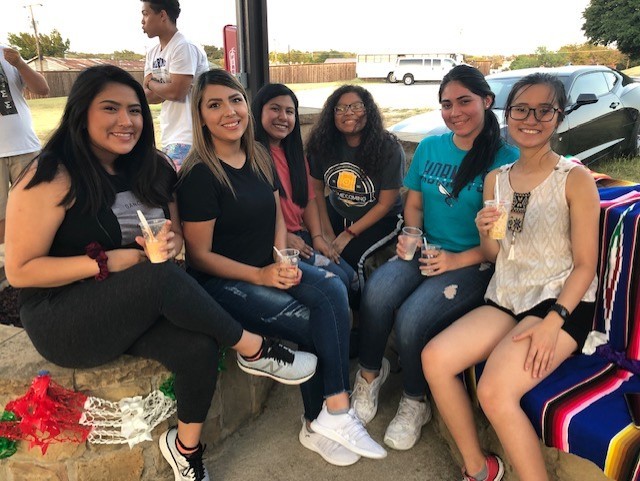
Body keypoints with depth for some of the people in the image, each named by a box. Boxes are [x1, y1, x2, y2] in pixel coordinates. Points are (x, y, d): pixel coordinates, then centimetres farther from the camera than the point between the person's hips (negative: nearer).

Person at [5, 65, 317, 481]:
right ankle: (255, 350, -14)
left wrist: (170, 243, -12)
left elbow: (177, 235, 12)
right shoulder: (52, 177, -14)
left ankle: (186, 447, 3)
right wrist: (107, 262, -22)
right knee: (164, 277, -33)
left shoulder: (154, 168, 4)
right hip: (63, 321, -5)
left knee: (198, 347, -24)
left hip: (141, 310, 6)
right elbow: (20, 271, -14)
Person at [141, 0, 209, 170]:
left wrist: (151, 83, -2)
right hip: (169, 138, 9)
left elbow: (176, 91, -20)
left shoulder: (183, 48, -12)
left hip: (187, 138, -9)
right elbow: (149, 96, 10)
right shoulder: (152, 53, 14)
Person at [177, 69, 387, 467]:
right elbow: (199, 255, -12)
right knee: (311, 321, -22)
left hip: (269, 266, 6)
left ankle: (326, 418, -14)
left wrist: (281, 261, -4)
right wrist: (260, 275, -20)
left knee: (332, 289, -21)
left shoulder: (260, 157, 7)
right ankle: (326, 418, 1)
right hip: (224, 281, -6)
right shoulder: (199, 174, -13)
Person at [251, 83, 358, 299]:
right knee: (336, 279, -17)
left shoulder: (294, 151, 17)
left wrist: (317, 236, 1)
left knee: (352, 278, -7)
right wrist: (284, 237, -16)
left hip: (301, 235, 8)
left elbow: (309, 198, 14)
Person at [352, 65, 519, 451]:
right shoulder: (429, 148, 11)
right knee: (377, 291, -27)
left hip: (474, 264, -4)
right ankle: (371, 372, 2)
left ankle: (415, 402, 3)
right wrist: (411, 237, -3)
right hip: (424, 252, 4)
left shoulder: (506, 159, -5)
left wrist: (458, 260, -16)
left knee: (412, 318, -28)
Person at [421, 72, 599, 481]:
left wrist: (553, 322, -21)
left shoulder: (575, 179, -6)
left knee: (495, 391, -27)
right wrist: (486, 233, -11)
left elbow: (585, 264, -8)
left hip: (561, 304, -5)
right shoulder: (496, 178, 9)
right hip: (505, 300, 6)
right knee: (435, 357, -14)